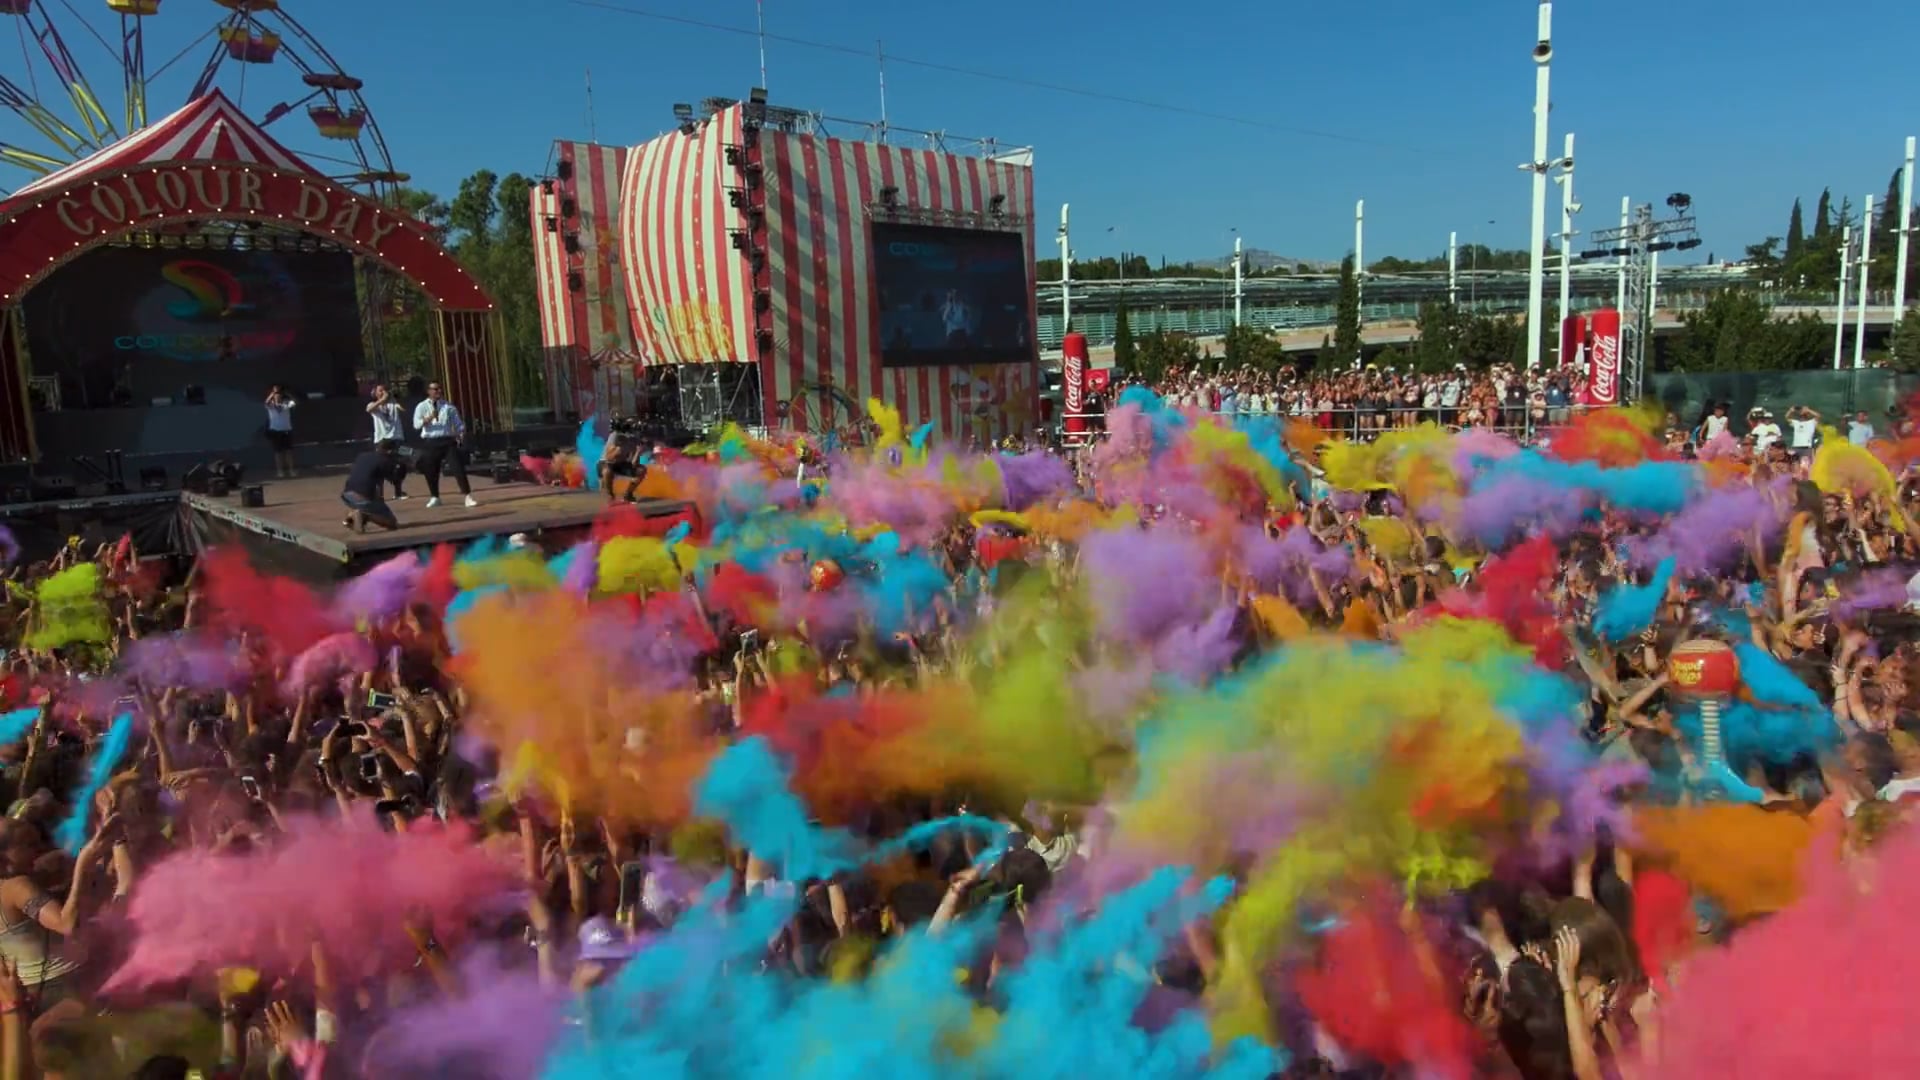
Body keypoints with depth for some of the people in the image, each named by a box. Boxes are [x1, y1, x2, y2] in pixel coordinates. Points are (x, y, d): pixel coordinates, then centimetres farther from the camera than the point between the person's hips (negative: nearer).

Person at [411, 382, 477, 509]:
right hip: (430, 442, 0)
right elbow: (416, 424, -9)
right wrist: (429, 418, -25)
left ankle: (468, 497, -7)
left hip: (447, 440, 0)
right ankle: (434, 497, 28)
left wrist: (461, 434, -9)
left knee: (458, 468, -8)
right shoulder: (422, 406, 3)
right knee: (431, 471, 9)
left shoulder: (449, 406, 8)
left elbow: (458, 423, 9)